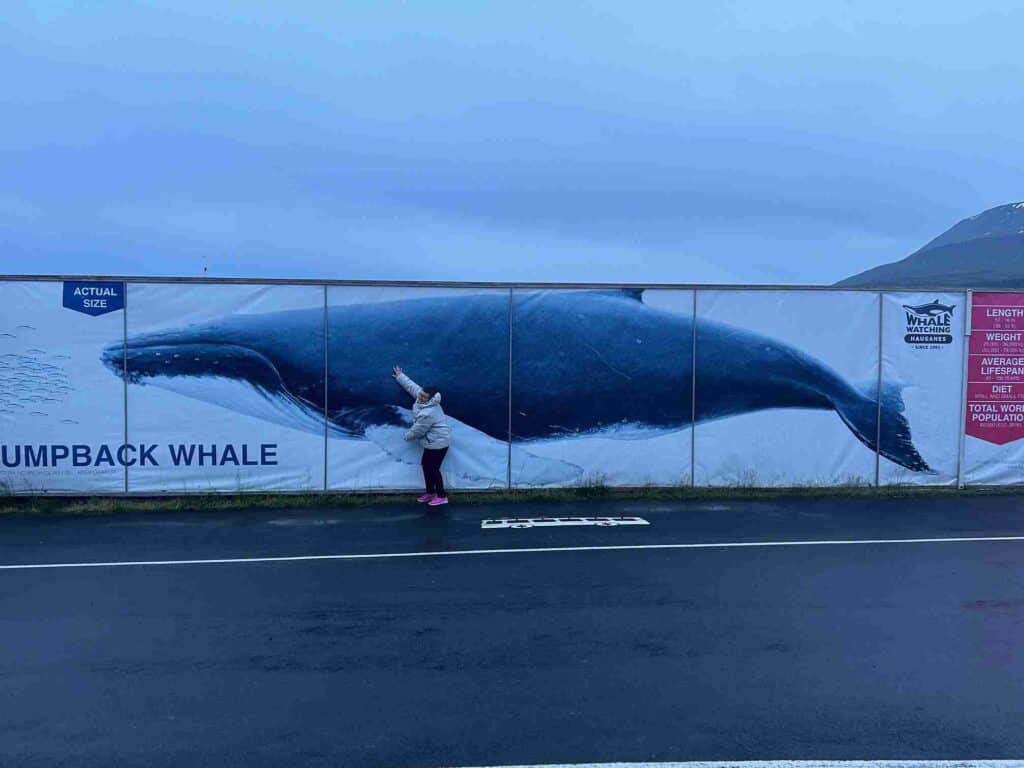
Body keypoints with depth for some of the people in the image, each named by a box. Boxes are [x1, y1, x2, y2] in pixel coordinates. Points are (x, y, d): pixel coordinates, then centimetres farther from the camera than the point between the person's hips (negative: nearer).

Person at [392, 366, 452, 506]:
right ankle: (430, 492, 29)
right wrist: (400, 376, 21)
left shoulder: (427, 413, -32)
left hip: (438, 443, -10)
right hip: (433, 442, 10)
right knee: (426, 465, 17)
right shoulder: (424, 399, -6)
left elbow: (417, 431, -18)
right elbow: (411, 385, 11)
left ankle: (442, 496, 10)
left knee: (433, 469, -2)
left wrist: (407, 436, 1)